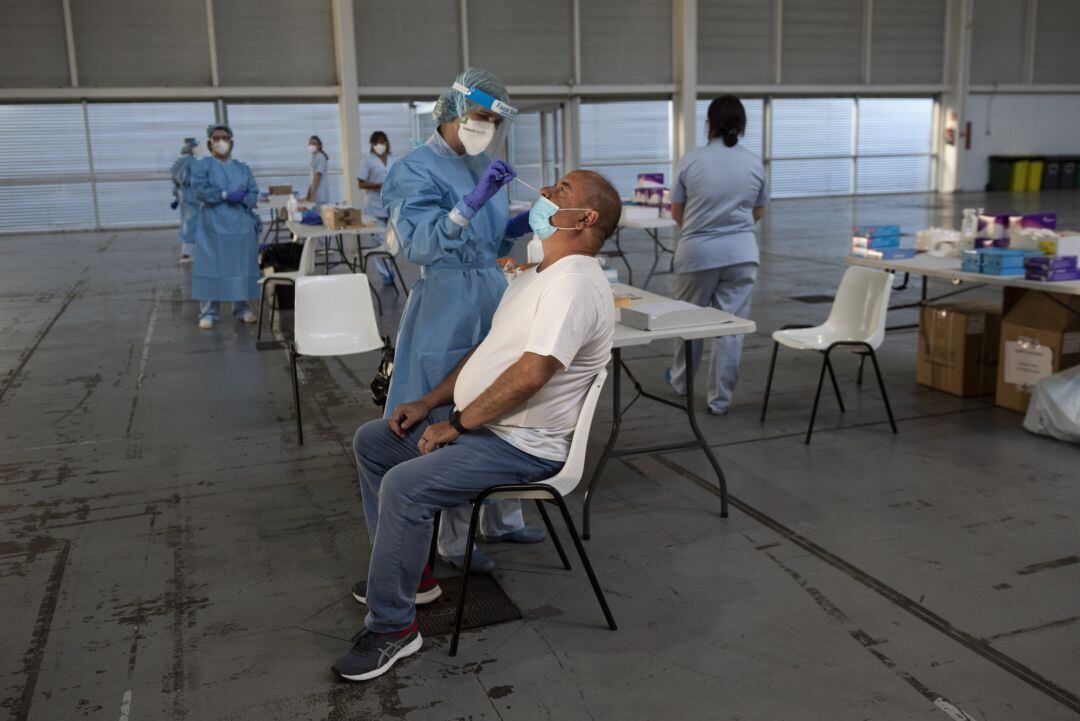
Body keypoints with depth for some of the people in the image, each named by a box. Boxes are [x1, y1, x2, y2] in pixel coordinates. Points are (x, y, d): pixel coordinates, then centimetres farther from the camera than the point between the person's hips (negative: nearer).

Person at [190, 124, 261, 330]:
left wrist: (240, 199, -15)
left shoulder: (243, 169, 15)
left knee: (242, 266, 4)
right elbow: (200, 190, -9)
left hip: (241, 226, 3)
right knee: (212, 266, -4)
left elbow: (254, 193, 5)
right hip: (214, 226, -3)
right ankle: (208, 312, -1)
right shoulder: (202, 166, 5)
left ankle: (242, 308, 13)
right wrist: (225, 195, -17)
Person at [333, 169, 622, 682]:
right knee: (371, 442, 14)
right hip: (473, 421, 11)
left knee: (403, 485, -27)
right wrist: (428, 404, 11)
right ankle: (408, 573, 22)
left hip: (520, 446, -11)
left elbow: (530, 374, -28)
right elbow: (487, 351, 19)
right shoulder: (539, 275, 15)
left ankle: (392, 627, -8)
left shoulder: (574, 283, -20)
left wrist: (456, 423, -18)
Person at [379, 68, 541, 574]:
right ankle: (453, 542, 17)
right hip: (447, 307, -7)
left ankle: (502, 519, 31)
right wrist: (471, 203, -34)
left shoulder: (484, 166, 11)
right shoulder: (415, 171, -10)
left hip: (494, 298, 8)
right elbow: (419, 245, -24)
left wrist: (522, 224, 0)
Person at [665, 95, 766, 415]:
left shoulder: (691, 160, -4)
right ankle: (720, 399, 9)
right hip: (741, 253, 1)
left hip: (698, 253, -1)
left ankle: (680, 381, 34)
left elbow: (676, 212, 5)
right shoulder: (754, 163, 3)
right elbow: (758, 212, 14)